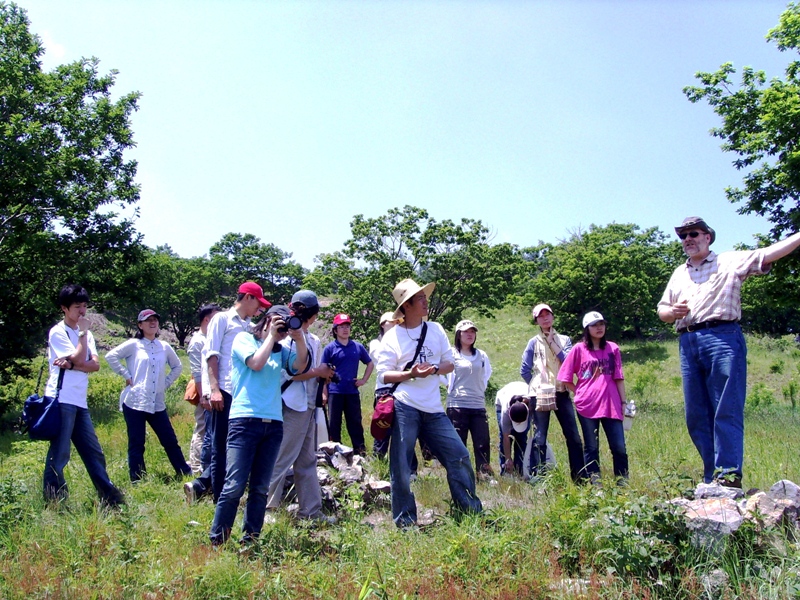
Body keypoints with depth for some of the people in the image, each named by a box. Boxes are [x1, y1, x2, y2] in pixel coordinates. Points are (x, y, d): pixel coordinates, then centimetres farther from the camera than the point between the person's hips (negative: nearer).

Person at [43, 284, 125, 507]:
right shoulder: (58, 332, -4)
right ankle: (54, 503, 3)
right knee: (59, 455, -5)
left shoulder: (85, 334, 16)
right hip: (62, 399, -7)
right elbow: (79, 359, -15)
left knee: (94, 452, 10)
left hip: (80, 401, 7)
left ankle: (109, 497, 17)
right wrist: (83, 332, -7)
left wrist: (70, 365, -12)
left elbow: (95, 365, 3)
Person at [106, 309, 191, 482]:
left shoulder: (164, 347, 10)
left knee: (170, 441, 7)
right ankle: (137, 481, 11)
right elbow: (111, 356, -8)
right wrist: (126, 376, -9)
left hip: (157, 404, 3)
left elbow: (177, 366, 23)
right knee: (136, 444, 2)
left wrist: (167, 383, 11)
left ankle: (186, 474, 16)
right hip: (134, 402, -3)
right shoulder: (134, 345, 0)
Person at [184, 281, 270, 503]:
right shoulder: (222, 319, 2)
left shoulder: (249, 326, 19)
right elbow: (212, 355, -7)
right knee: (221, 448, 2)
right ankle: (220, 500, 11)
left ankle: (199, 486, 22)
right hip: (226, 392, -7)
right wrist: (214, 389, -14)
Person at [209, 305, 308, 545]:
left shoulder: (280, 350, 20)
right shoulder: (244, 338, 7)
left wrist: (299, 339, 0)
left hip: (273, 424, 5)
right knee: (235, 485, -9)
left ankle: (250, 539, 13)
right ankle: (216, 540, 2)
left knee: (261, 488, 5)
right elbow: (256, 363, -9)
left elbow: (300, 366, 8)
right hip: (245, 420, -5)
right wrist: (270, 335, 0)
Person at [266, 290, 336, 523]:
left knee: (307, 461, 12)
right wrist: (318, 372, -13)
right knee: (281, 460, -4)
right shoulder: (288, 336, -10)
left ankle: (311, 510, 19)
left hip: (309, 407, 9)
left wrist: (325, 374, 0)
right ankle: (266, 508, 4)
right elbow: (287, 372, -19)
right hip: (292, 407, -9)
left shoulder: (313, 340, 16)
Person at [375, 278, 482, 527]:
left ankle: (473, 511, 19)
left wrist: (434, 369, -9)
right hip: (404, 407, -4)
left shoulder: (435, 329, 10)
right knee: (401, 467, -1)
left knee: (459, 456, 3)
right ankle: (405, 521, 15)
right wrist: (410, 374, -18)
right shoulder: (392, 336, -1)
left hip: (434, 409, 4)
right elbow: (383, 376, -3)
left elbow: (449, 364, 12)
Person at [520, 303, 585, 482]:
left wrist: (552, 343, -4)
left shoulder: (564, 340, 11)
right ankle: (538, 477, 4)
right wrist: (537, 385, 3)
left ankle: (580, 476, 10)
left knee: (573, 435, 2)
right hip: (540, 394, -2)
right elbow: (524, 370, 4)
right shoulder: (534, 342, 5)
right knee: (539, 437, 0)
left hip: (561, 392, 2)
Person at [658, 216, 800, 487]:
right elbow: (661, 309, 25)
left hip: (722, 337, -5)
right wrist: (672, 311, 2)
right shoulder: (679, 274, 25)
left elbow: (769, 253, -2)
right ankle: (712, 478, 11)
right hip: (688, 344, 6)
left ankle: (728, 474, -10)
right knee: (696, 416, 4)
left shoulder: (730, 262, 9)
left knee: (727, 411, -10)